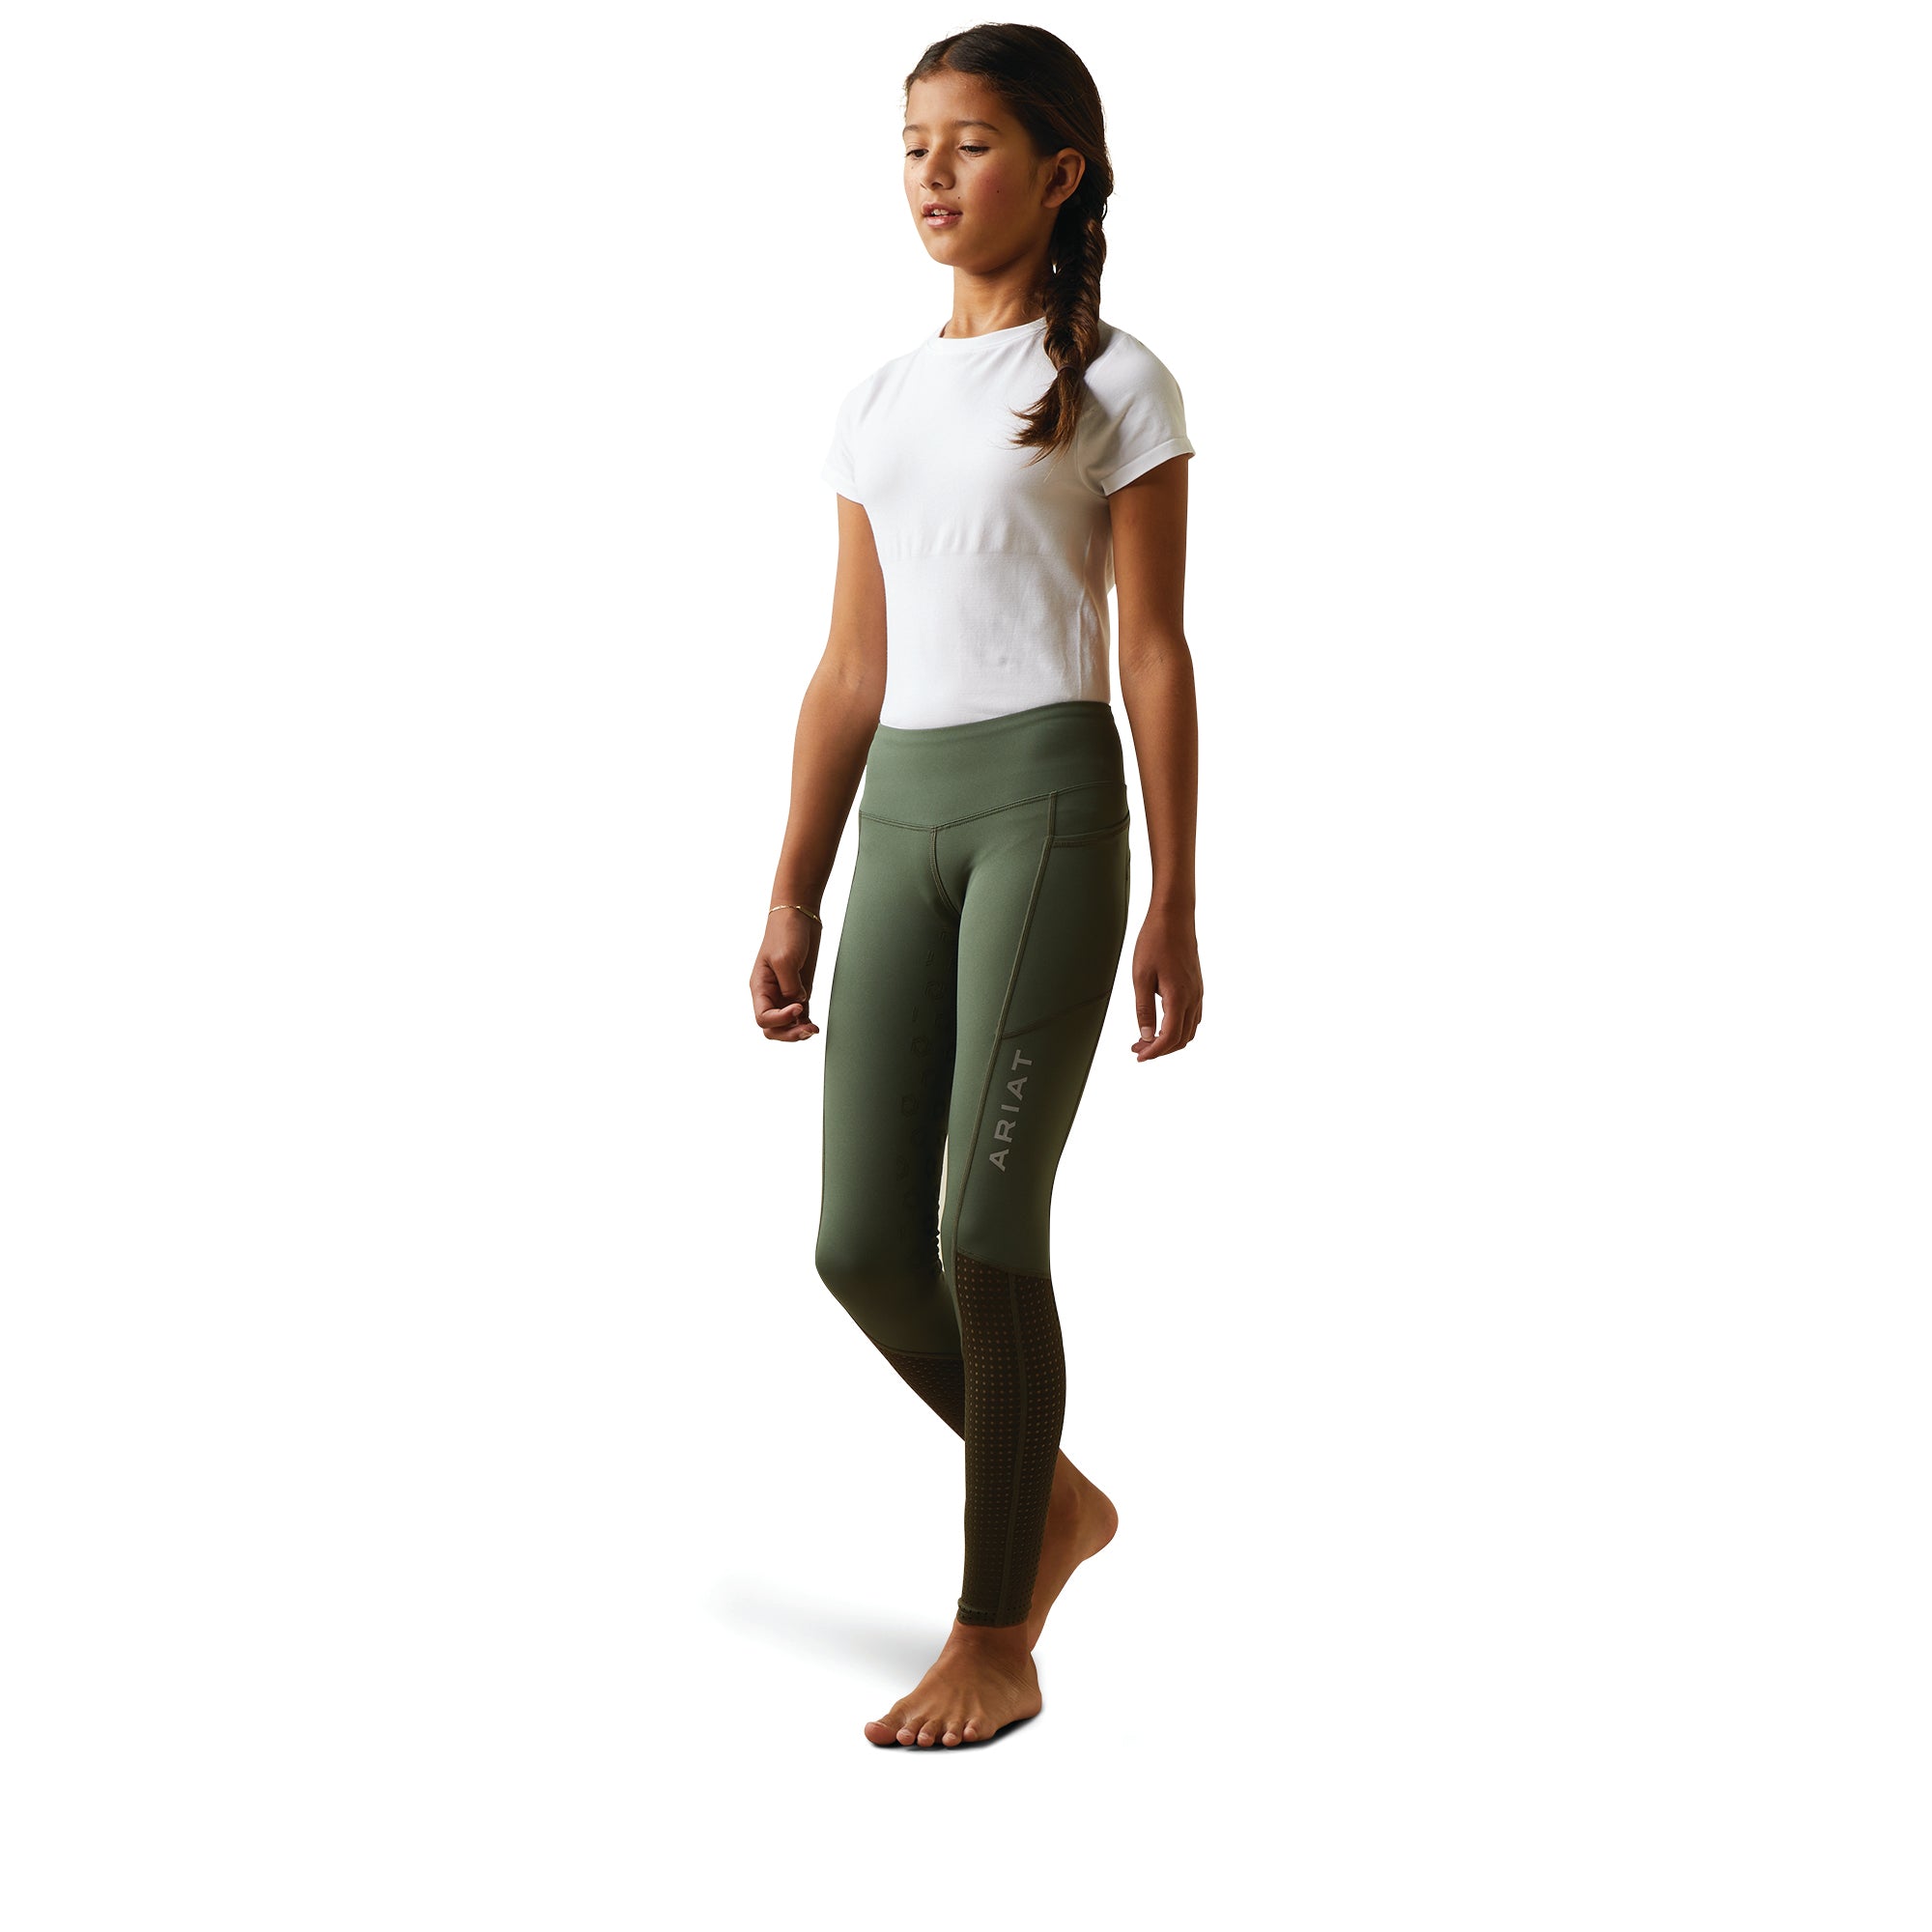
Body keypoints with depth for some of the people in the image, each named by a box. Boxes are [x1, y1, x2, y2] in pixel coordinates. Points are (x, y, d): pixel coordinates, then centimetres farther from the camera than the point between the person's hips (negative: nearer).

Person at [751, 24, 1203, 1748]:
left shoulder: (1114, 386, 2)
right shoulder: (878, 404, 16)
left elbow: (1154, 654, -1)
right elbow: (852, 671, 15)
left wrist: (1173, 906, -5)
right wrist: (793, 897, 11)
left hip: (1048, 801, -5)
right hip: (901, 821, 5)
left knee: (985, 1222, -9)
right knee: (864, 1243, 2)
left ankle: (997, 1638, 6)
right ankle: (1054, 1497, 28)